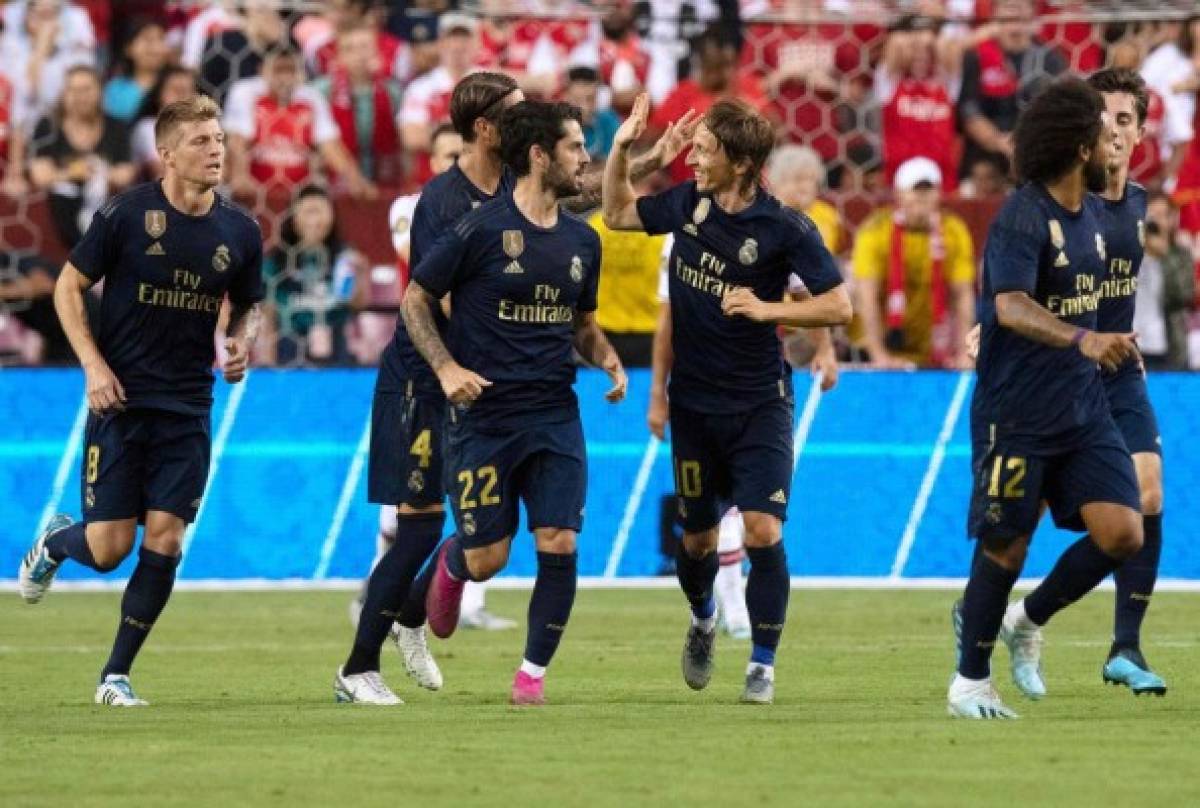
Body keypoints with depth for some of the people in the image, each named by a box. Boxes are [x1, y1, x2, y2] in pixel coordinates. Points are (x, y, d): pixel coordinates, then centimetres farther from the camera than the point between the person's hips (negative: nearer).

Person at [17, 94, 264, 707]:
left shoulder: (240, 231, 2)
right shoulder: (127, 214, -9)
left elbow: (248, 305, 18)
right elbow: (69, 286, 0)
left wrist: (243, 343, -4)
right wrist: (94, 365, -10)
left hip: (188, 409, 3)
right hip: (120, 400, -3)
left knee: (164, 541, -6)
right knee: (108, 548, -4)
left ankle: (117, 675, 7)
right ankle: (53, 542, 33)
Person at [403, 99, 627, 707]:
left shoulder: (582, 241, 9)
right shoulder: (482, 229, -9)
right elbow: (415, 300, -2)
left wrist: (609, 361, 2)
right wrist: (446, 367, -14)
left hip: (555, 417, 4)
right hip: (483, 416, -4)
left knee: (559, 545, -10)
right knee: (488, 559, 1)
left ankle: (533, 671, 7)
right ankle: (451, 565, 39)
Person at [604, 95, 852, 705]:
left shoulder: (785, 228, -13)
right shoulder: (687, 204, 0)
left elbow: (838, 306, -13)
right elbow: (618, 213, 16)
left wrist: (766, 309, -25)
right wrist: (621, 148, 2)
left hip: (759, 403, -4)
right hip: (694, 403, 4)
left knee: (763, 531, -15)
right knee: (697, 537, 11)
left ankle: (762, 665, -2)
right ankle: (703, 621, 43)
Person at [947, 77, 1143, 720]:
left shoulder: (1088, 218, 11)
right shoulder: (1022, 217, -16)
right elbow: (1011, 307, -31)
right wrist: (1082, 340, -44)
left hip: (1083, 413, 7)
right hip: (1016, 418, -7)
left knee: (1122, 533, -6)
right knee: (1004, 548, 0)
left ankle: (1028, 620, 18)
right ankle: (970, 682, 18)